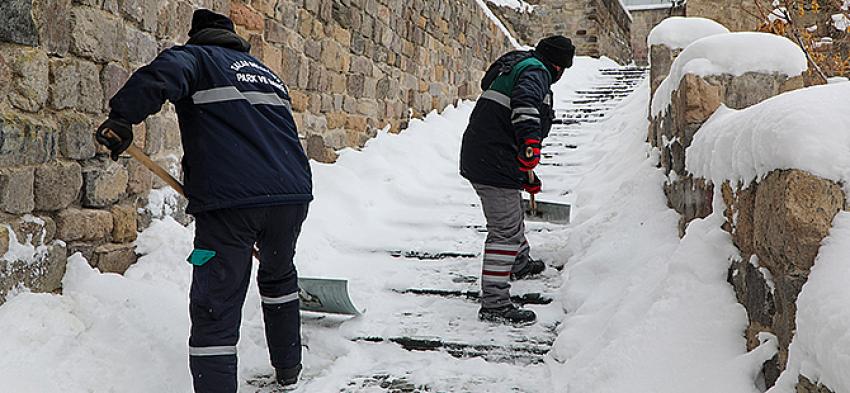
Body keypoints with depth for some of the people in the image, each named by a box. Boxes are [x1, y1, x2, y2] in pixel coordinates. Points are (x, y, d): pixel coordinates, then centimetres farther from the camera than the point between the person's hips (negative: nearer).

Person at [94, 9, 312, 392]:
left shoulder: (196, 56, 10)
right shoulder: (268, 74, 30)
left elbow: (163, 74, -15)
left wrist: (122, 117, -21)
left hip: (229, 201, -6)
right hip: (292, 194, 7)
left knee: (215, 310, -1)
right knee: (279, 276, 31)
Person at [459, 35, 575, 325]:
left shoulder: (517, 65, 25)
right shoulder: (537, 73, -7)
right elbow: (525, 102, -31)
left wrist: (527, 176, 35)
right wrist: (530, 141, -43)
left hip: (475, 158, 10)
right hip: (495, 163, -10)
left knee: (511, 215, 31)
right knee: (505, 231, -7)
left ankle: (520, 263, 54)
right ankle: (494, 304, -6)